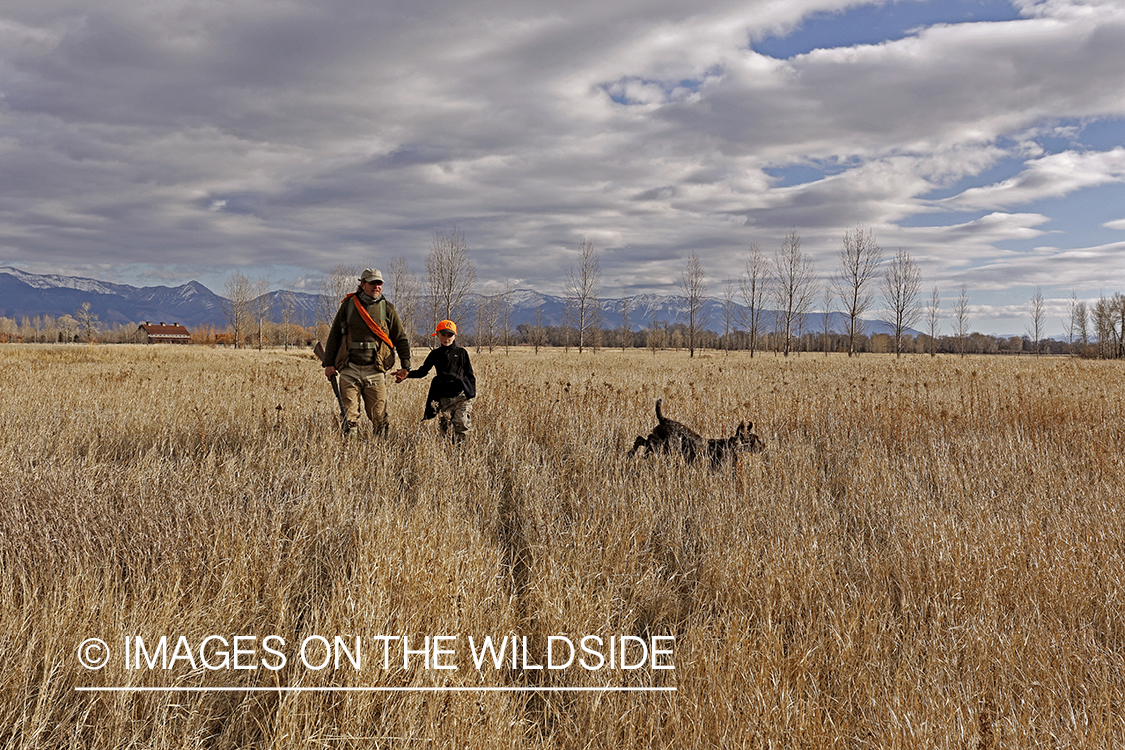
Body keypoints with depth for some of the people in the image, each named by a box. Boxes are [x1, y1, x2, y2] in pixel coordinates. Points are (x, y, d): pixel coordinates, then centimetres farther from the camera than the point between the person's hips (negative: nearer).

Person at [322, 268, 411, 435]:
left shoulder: (387, 308, 7)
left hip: (375, 371, 0)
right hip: (350, 370, 0)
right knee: (349, 416, -2)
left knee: (378, 416, 1)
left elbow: (401, 338, 10)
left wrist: (405, 365, 2)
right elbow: (334, 336, 12)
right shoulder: (348, 305, 8)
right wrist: (329, 363, 6)